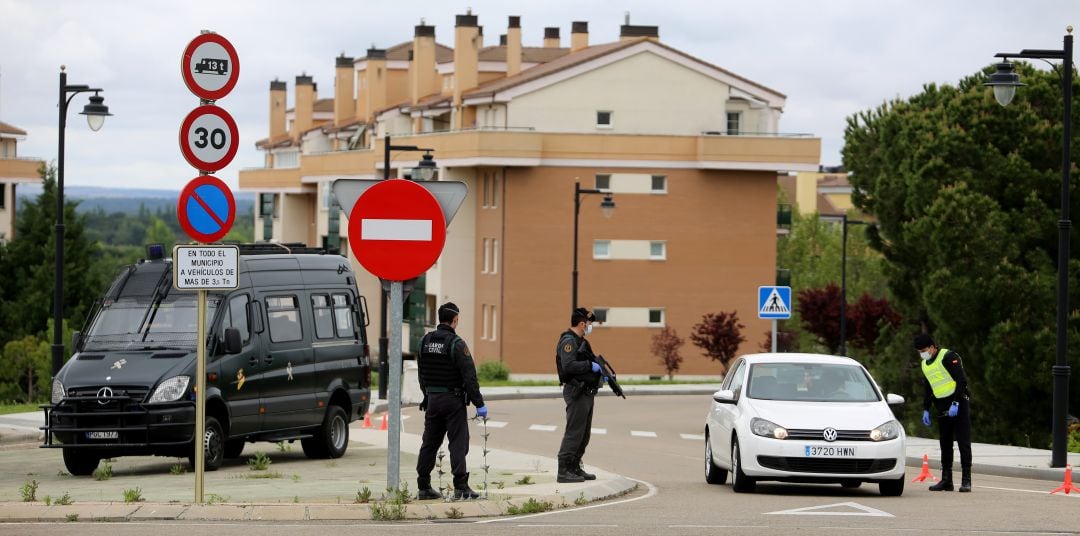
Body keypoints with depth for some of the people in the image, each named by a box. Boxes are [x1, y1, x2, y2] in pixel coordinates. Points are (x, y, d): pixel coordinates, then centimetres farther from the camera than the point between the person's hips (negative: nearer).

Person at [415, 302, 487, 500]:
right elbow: (469, 377, -15)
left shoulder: (425, 342, 6)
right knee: (458, 443, -3)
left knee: (429, 442, 11)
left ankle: (423, 487, 13)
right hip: (453, 400, -6)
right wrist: (479, 404, -12)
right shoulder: (456, 344, -14)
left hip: (432, 400, 6)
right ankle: (460, 487, -8)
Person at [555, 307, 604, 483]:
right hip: (576, 393, -10)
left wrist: (600, 373, 12)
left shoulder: (580, 341, 18)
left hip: (586, 393, 10)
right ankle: (564, 471, -8)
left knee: (584, 434, 15)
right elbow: (569, 366, -27)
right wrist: (591, 366, -19)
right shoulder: (569, 341, -14)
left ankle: (575, 468, 22)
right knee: (574, 432, -9)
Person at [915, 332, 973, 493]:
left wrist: (955, 404, -21)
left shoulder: (948, 357, -11)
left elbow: (961, 381, -16)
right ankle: (946, 481, 13)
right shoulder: (925, 365, 15)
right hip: (942, 410, 8)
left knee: (964, 442, -8)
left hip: (959, 405, -8)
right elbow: (929, 389, 25)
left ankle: (966, 480, -9)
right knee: (945, 445, 8)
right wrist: (926, 410, 18)